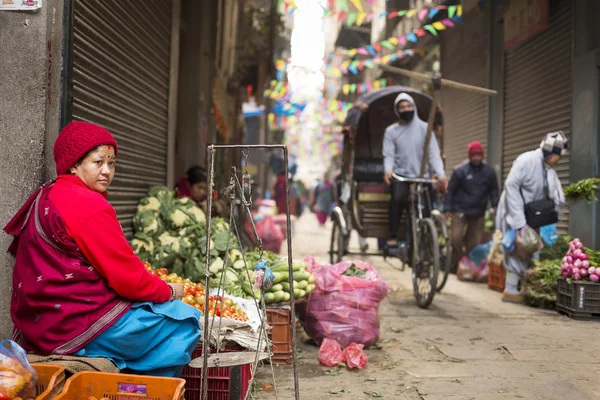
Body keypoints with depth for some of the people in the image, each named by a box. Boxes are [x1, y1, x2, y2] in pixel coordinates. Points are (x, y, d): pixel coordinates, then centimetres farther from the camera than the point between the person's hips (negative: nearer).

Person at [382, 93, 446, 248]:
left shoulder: (424, 128, 6)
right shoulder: (391, 131, 8)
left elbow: (434, 153, 0)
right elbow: (388, 154, -1)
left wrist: (440, 173, -16)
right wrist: (388, 170, -22)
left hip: (422, 176, 1)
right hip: (400, 175, -1)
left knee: (425, 208, -8)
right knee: (398, 197, -28)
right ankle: (393, 236, -20)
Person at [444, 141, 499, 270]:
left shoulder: (489, 172, 2)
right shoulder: (460, 171, -7)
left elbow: (493, 191, 11)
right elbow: (450, 190, -4)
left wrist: (495, 206, 1)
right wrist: (447, 209, -6)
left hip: (478, 212, 3)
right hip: (460, 210, -3)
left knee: (475, 241, 4)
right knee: (456, 237, -14)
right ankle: (457, 263, 3)